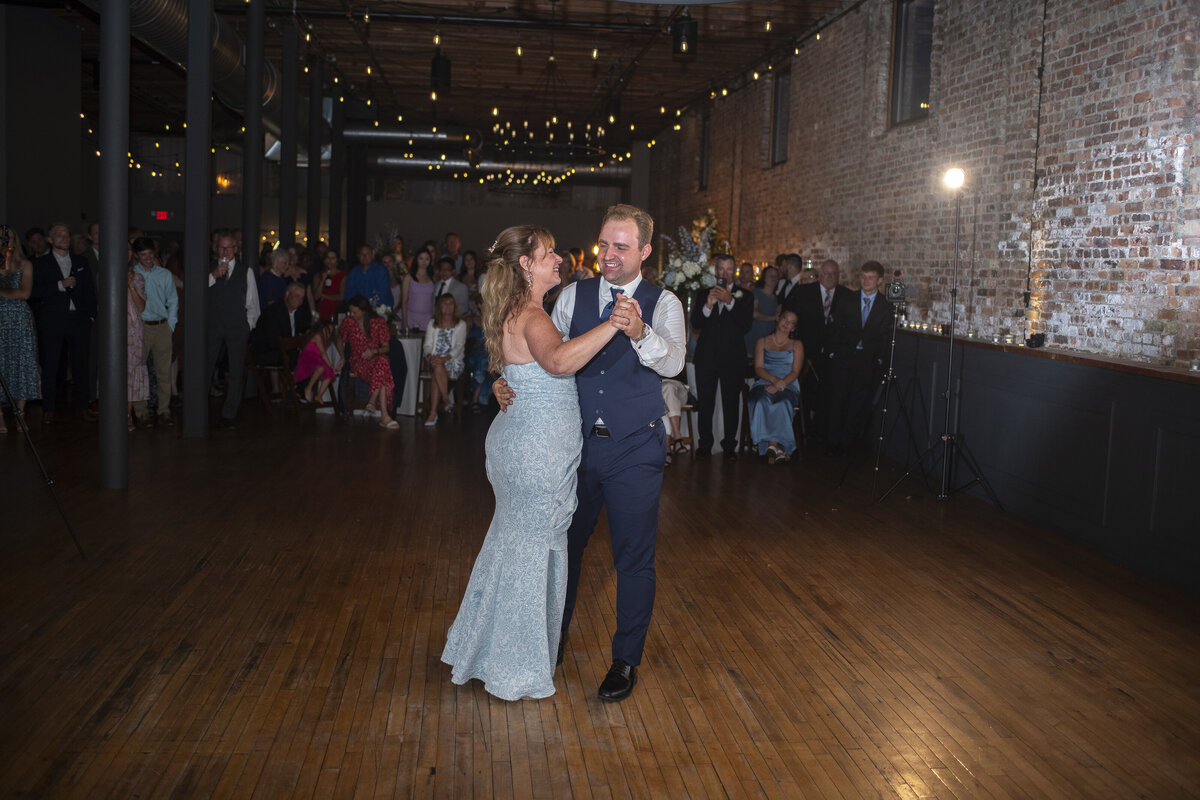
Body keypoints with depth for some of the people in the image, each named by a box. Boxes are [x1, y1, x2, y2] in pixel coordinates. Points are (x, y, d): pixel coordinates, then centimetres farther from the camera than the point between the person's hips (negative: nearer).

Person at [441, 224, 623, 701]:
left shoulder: (515, 313, 11)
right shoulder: (531, 316, -20)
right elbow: (559, 360, -42)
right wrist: (612, 325, -45)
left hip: (516, 438, 10)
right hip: (539, 447, -10)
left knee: (513, 540, 21)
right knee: (533, 549, 2)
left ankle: (482, 648, 36)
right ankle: (517, 673, 17)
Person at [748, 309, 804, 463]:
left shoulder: (797, 345, 18)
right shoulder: (762, 342, 18)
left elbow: (795, 372, 5)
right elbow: (758, 368, 6)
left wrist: (780, 384, -15)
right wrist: (774, 379, -15)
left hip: (788, 386, 0)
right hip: (765, 383, 0)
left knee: (781, 403, -37)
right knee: (763, 401, -36)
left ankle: (772, 445, -35)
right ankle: (776, 447, -37)